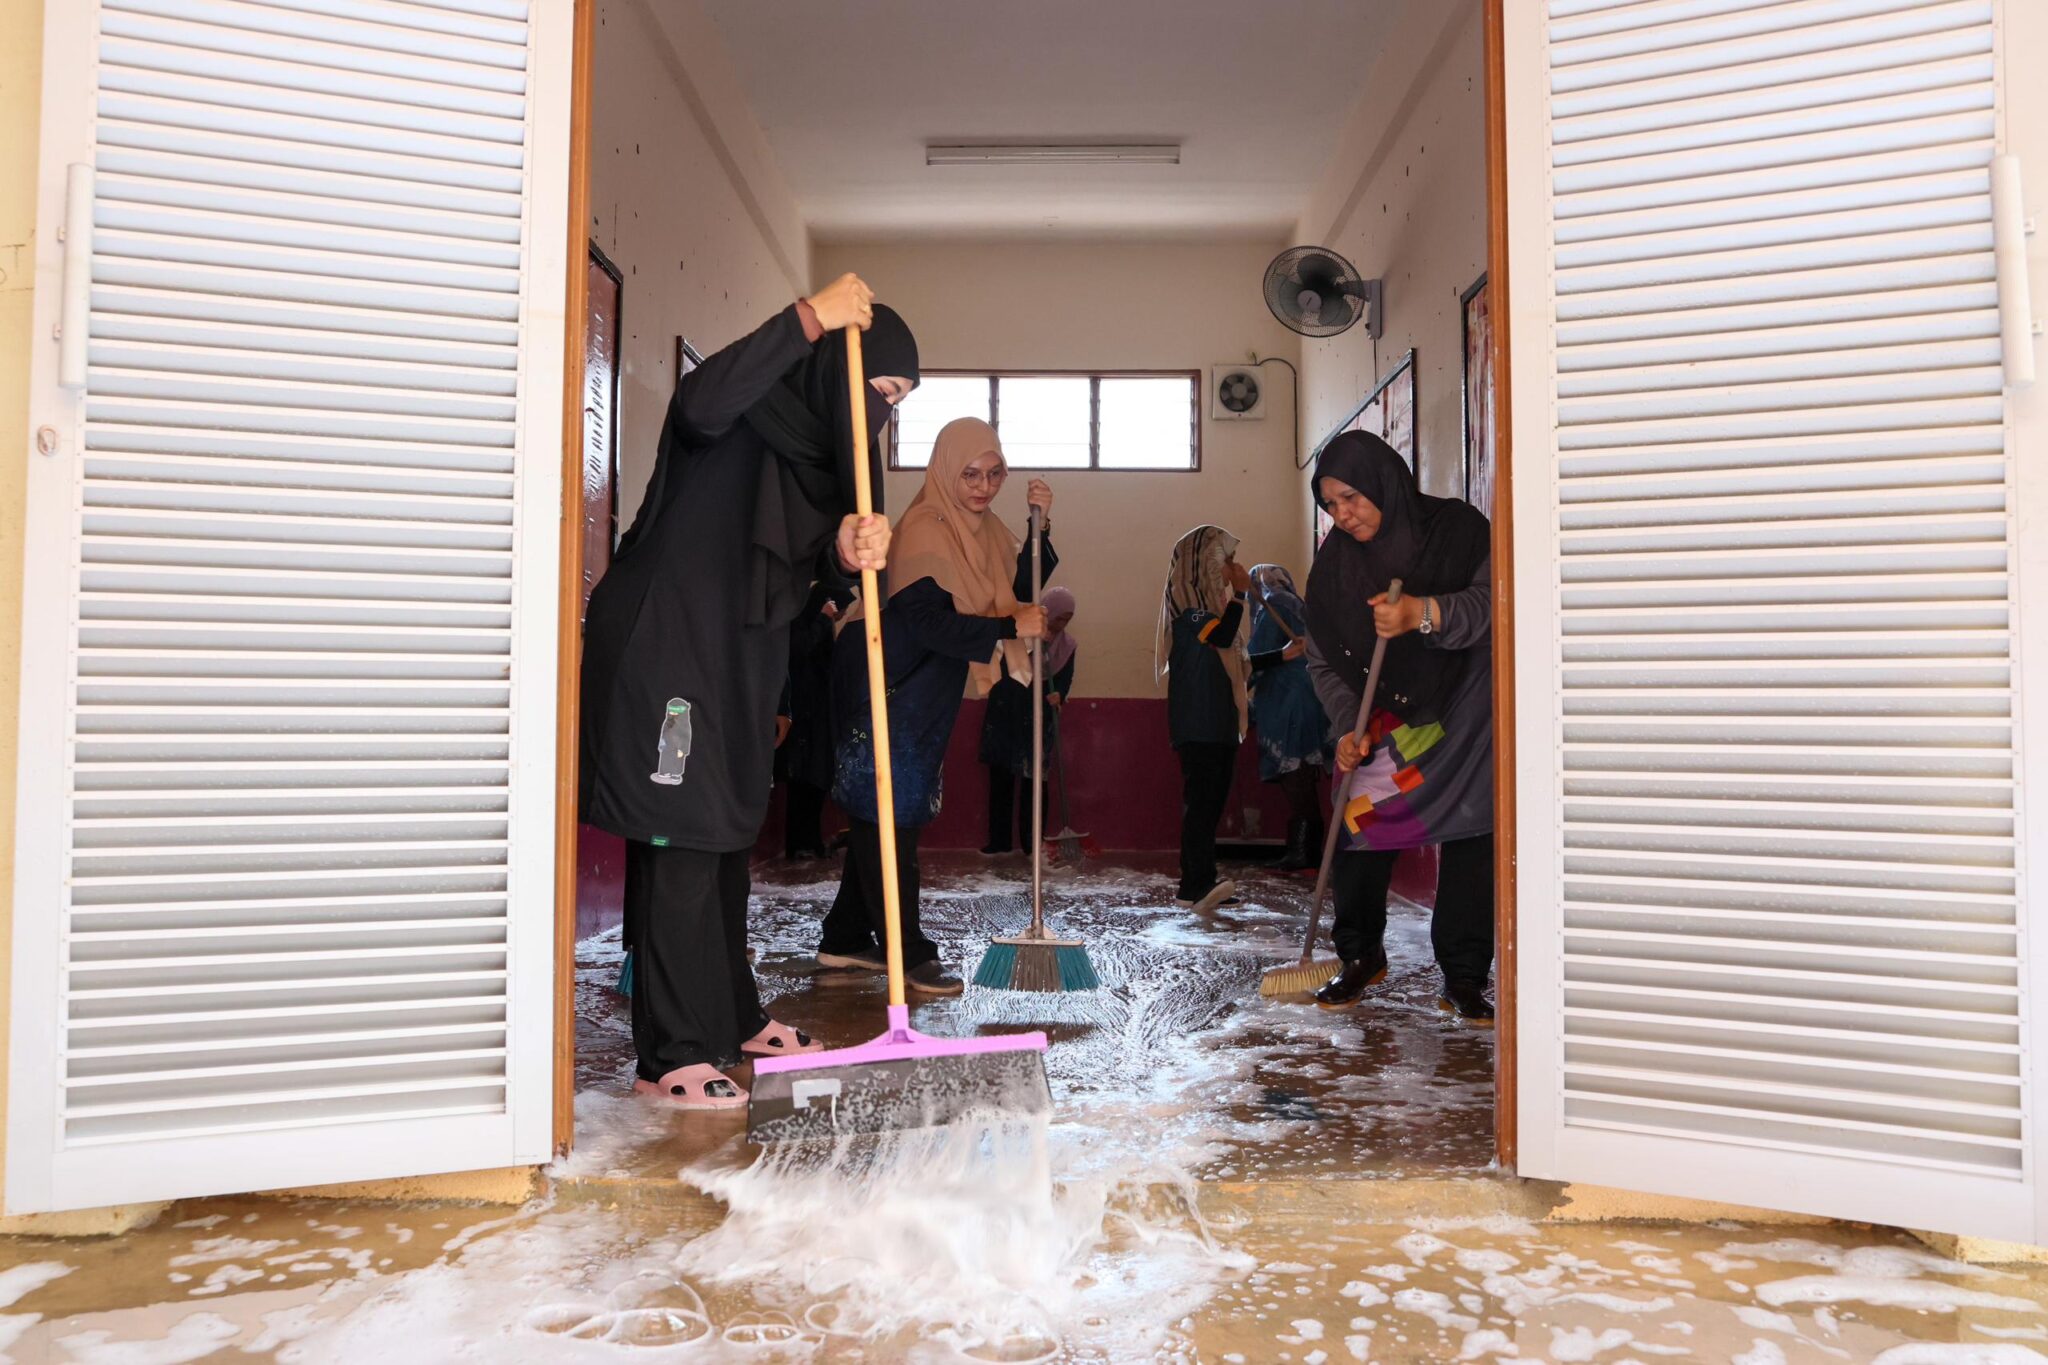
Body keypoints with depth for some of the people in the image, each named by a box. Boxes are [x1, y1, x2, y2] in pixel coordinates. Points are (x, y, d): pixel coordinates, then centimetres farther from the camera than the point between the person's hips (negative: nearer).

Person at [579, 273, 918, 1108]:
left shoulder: (822, 439, 12)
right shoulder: (749, 411, -12)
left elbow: (818, 536, 2)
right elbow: (700, 403, -36)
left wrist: (854, 539, -22)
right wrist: (811, 317, -34)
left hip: (735, 655, 9)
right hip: (662, 642, -9)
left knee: (726, 838, 15)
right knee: (679, 843, -9)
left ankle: (732, 1017, 28)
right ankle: (671, 1056, -1)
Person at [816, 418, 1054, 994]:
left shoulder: (984, 528, 10)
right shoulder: (924, 530, -19)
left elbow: (1018, 591, 6)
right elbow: (928, 623, -27)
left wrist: (1040, 527, -5)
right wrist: (1011, 629, -25)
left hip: (923, 692, 9)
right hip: (882, 686, -9)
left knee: (883, 814, 12)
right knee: (887, 812, -5)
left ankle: (845, 941, 21)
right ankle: (908, 954, -1)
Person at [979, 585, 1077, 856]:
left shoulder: (1067, 645, 5)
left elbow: (1065, 680, 4)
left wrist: (1058, 696, -19)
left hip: (1037, 719, 2)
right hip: (1004, 714, -2)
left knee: (1035, 780, 0)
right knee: (1001, 778, 0)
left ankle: (1032, 842, 7)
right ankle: (999, 841, 7)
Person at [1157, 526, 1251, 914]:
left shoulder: (1212, 599, 22)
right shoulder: (1186, 598, -7)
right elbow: (1221, 636, -23)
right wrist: (1239, 593, -14)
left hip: (1220, 719, 10)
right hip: (1197, 719, -10)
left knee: (1212, 799, 6)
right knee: (1201, 798, -18)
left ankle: (1199, 882, 8)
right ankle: (1195, 886, -25)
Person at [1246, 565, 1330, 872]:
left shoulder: (1272, 608, -3)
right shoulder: (1297, 608, 22)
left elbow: (1256, 657, -9)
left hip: (1285, 705, -8)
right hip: (1307, 701, 8)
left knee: (1295, 781, -10)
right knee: (1306, 781, 8)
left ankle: (1299, 851, -12)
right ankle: (1311, 850, 8)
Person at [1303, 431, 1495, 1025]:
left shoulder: (1457, 528, -10)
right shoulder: (1333, 563, -1)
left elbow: (1494, 601, -22)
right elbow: (1325, 662, 1)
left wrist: (1424, 613, -38)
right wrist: (1347, 727, -13)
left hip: (1464, 713, -2)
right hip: (1384, 724, 2)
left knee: (1470, 841, -5)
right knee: (1359, 832, -6)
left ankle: (1463, 979, 7)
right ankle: (1361, 957, 14)